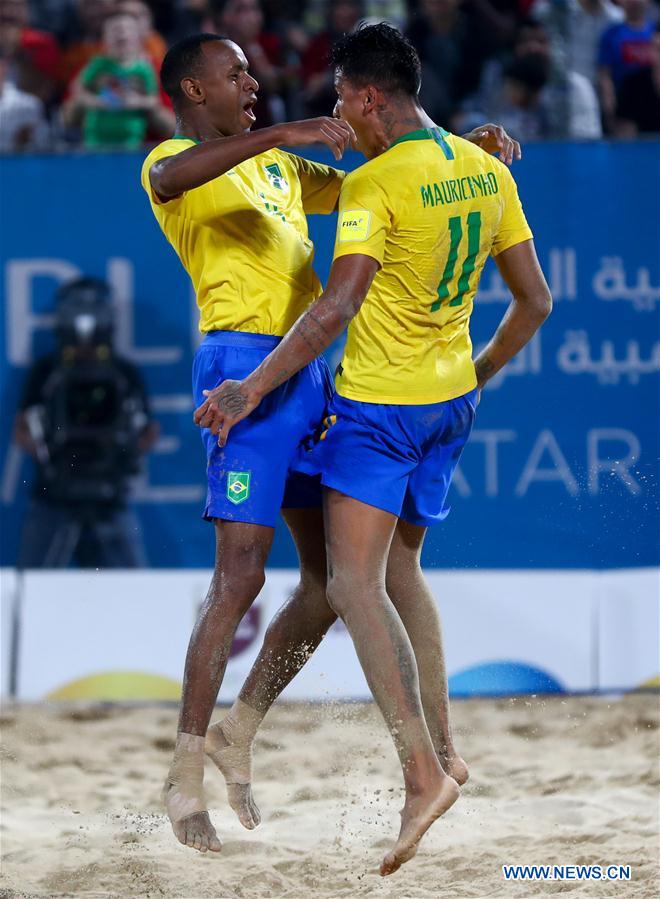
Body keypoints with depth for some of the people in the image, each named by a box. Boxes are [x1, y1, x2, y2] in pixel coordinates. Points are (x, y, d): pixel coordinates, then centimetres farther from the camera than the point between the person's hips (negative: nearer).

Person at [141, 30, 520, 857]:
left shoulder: (277, 168, 24)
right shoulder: (172, 162, -1)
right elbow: (171, 178, -27)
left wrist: (464, 149, 17)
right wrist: (280, 134, -36)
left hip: (305, 373, 8)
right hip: (243, 362, -8)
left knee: (329, 570, 11)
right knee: (240, 575, -13)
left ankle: (242, 732, 22)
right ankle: (186, 776, -11)